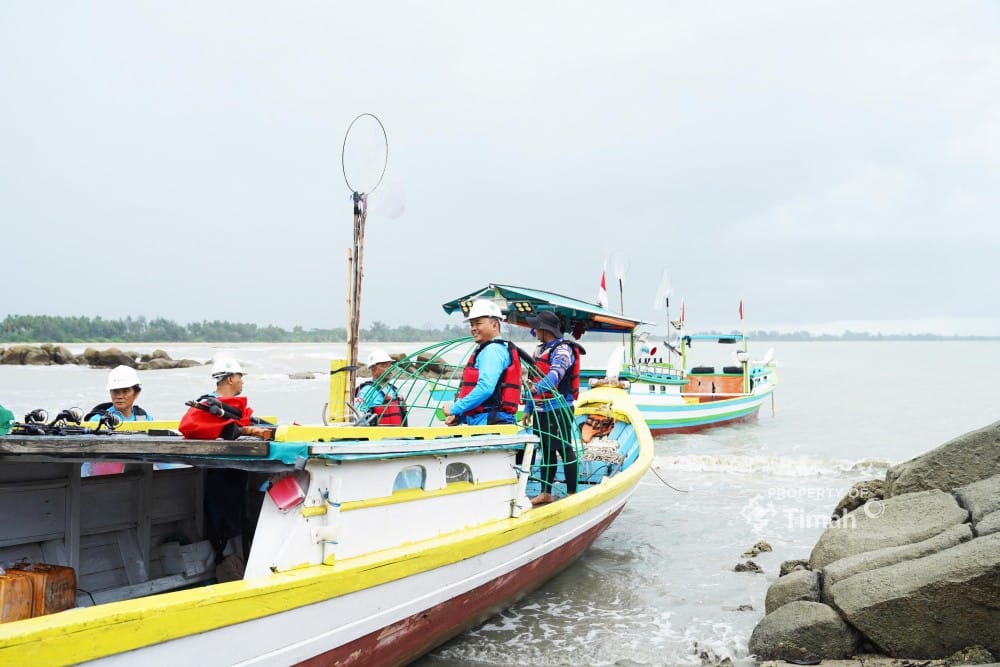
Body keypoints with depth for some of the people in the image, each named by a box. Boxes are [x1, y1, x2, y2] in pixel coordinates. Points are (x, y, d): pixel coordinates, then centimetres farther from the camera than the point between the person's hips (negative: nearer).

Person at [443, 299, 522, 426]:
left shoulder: (493, 350, -10)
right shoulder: (484, 350, 23)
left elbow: (485, 388, -23)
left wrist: (455, 409, -15)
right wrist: (459, 417, 13)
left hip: (490, 423, -10)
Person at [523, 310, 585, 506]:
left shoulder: (562, 349, -11)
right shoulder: (540, 350, 17)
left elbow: (555, 374, -30)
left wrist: (539, 388, -47)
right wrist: (528, 409, 20)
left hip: (558, 409, -9)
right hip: (541, 410, 9)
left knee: (564, 449, -4)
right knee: (546, 450, 14)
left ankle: (572, 493, 4)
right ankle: (546, 493, 22)